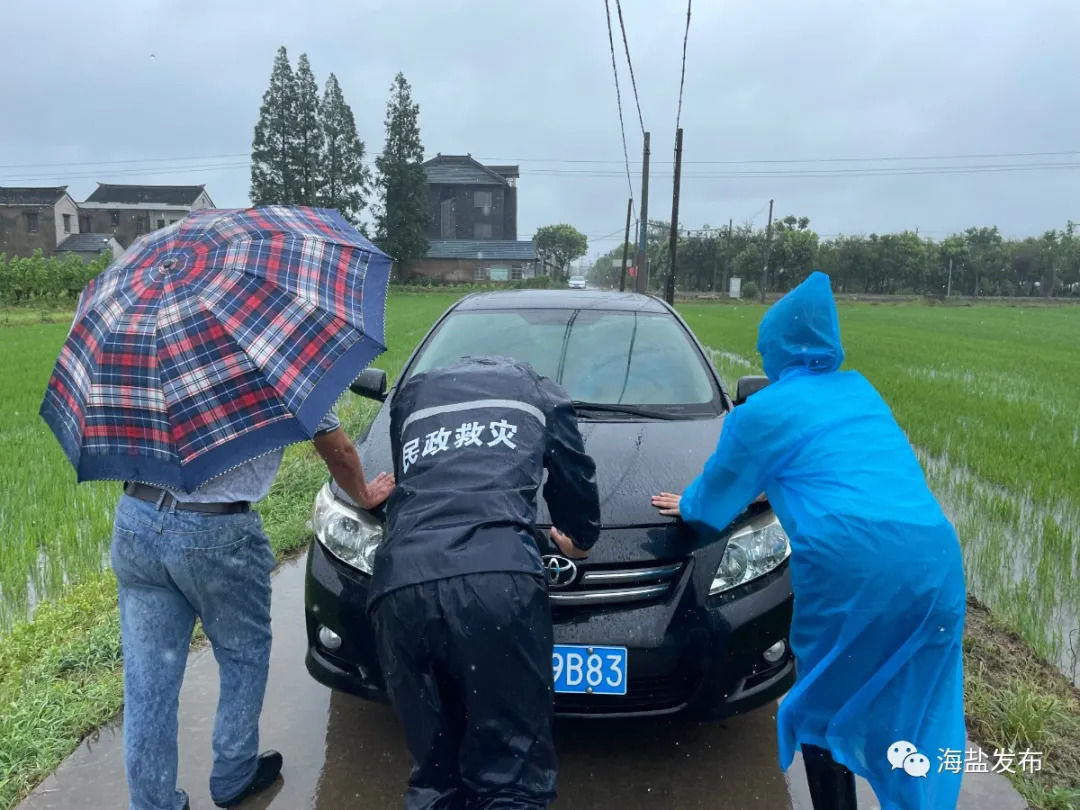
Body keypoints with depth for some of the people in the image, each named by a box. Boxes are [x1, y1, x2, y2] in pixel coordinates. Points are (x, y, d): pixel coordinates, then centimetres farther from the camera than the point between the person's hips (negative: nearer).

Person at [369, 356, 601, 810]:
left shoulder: (412, 394, 32)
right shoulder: (540, 393, 29)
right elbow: (576, 480, 33)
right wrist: (580, 538, 53)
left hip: (400, 584, 3)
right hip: (498, 578, -2)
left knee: (435, 773, 17)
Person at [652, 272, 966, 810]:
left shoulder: (763, 412, 3)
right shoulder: (862, 392, 21)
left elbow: (719, 492, 16)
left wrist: (688, 505, 37)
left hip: (853, 565, -6)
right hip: (935, 560, 6)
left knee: (825, 705, 14)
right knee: (917, 712, 17)